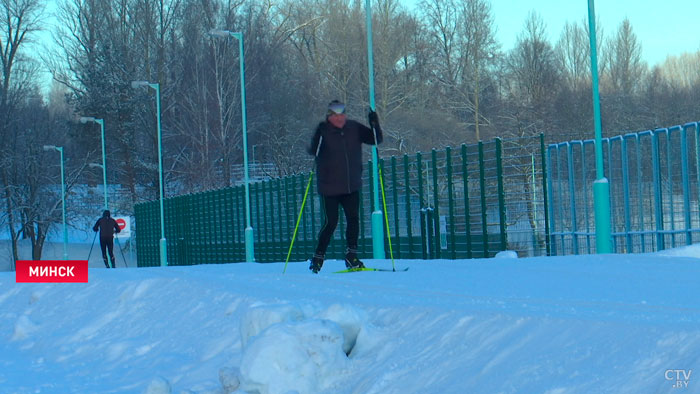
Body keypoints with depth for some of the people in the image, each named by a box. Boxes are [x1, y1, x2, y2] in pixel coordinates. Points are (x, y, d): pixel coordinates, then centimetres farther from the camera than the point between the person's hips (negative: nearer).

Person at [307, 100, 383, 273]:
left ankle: (351, 257, 7)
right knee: (330, 223, -3)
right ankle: (318, 257, 11)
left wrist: (375, 125, -11)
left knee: (353, 220, -3)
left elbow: (376, 139, 7)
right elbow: (313, 151, -17)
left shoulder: (354, 128, 3)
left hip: (351, 186, 4)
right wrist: (318, 135, -33)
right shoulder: (324, 130, -7)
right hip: (329, 188, -4)